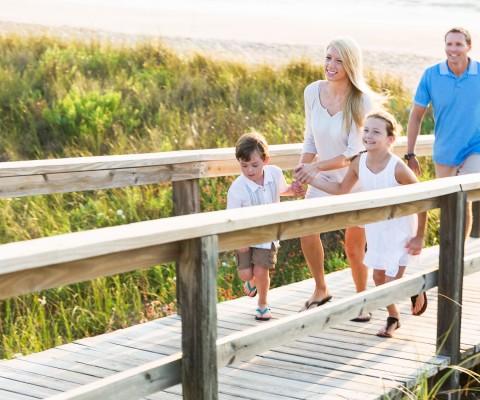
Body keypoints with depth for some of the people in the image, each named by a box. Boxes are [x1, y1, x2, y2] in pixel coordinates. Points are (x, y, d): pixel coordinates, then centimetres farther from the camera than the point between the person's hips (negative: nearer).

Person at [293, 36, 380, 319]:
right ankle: (321, 290, 12)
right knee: (307, 230, -10)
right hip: (324, 178, 4)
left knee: (354, 246, 3)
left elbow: (354, 152, -23)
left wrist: (316, 167, -32)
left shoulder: (362, 101, -22)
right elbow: (310, 140, 3)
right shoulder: (313, 92, -9)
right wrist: (301, 174, -5)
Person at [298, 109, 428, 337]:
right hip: (376, 229, 5)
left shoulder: (398, 168, -28)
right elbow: (341, 190, 4)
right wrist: (310, 179, -5)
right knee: (378, 277, 11)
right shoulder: (359, 162, -13)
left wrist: (419, 237, -13)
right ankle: (393, 318, 34)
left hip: (401, 229, -5)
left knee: (392, 282, -6)